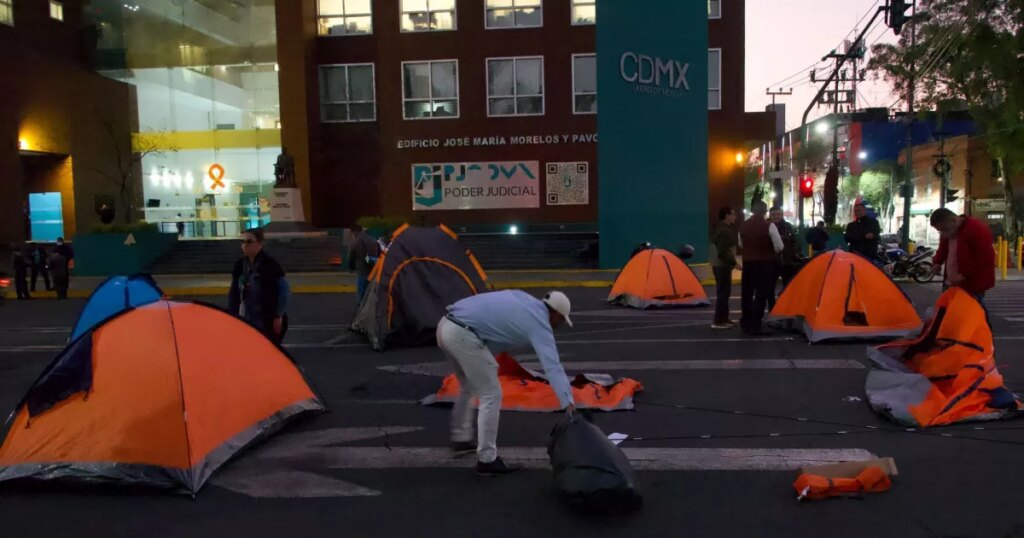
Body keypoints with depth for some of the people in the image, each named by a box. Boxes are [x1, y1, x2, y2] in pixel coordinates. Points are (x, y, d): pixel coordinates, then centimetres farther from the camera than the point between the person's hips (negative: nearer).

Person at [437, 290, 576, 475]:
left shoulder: (523, 298, 19)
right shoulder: (539, 323, -3)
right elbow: (553, 366, -12)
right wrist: (569, 403, -16)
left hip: (446, 326, 9)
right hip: (463, 335, -9)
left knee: (469, 389, 27)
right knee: (491, 396, 1)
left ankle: (461, 439, 39)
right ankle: (487, 460, 7)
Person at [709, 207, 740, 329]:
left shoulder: (721, 229, 15)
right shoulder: (724, 231, -18)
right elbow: (723, 252, -25)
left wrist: (732, 263, 22)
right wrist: (734, 263, -20)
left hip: (720, 265, 11)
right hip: (722, 266, -11)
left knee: (724, 292, 15)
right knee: (723, 293, -7)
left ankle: (723, 319, 22)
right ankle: (718, 321, -5)